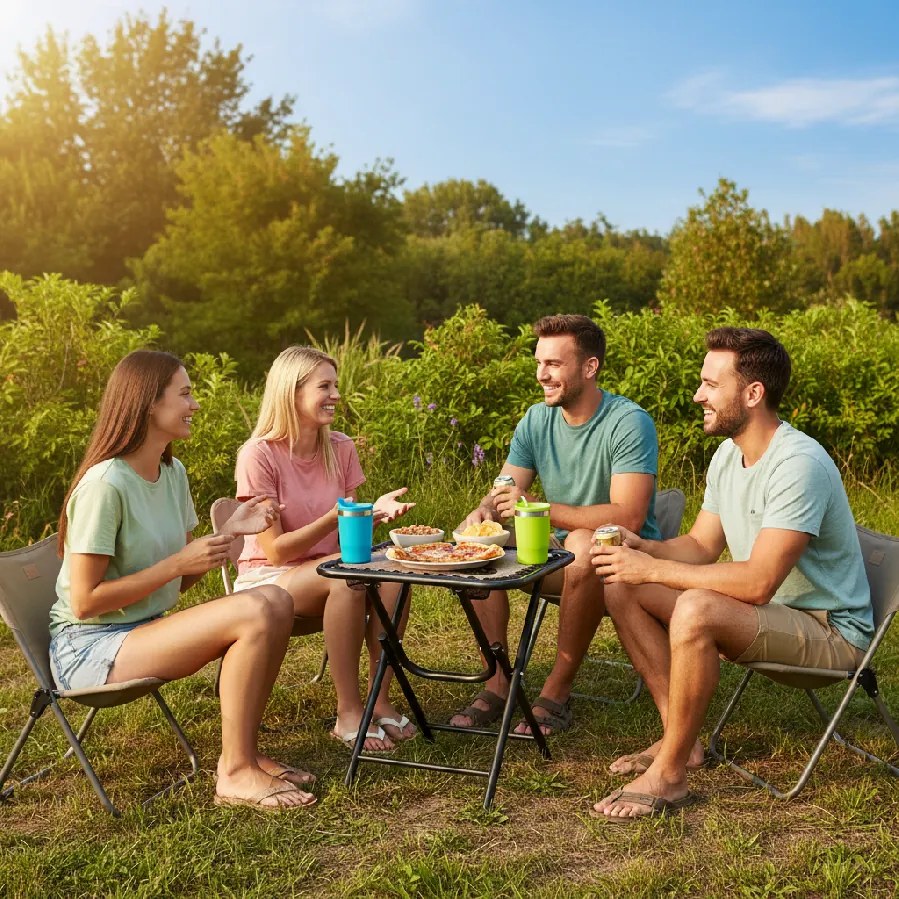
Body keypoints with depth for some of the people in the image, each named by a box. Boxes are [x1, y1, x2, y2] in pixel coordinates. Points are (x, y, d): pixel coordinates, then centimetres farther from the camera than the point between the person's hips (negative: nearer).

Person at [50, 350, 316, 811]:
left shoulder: (172, 472, 7)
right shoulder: (105, 484, -20)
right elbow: (85, 601, -20)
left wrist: (231, 531, -3)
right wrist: (177, 562, -21)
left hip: (144, 630, 8)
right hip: (89, 650, -8)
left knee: (276, 601, -11)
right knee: (252, 612, -25)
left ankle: (243, 752, 0)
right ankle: (235, 774, -13)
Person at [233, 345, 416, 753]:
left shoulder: (341, 448, 1)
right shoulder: (259, 455, -16)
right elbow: (275, 551, -18)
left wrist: (375, 511, -18)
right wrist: (332, 519, -30)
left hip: (325, 571, 5)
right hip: (267, 579, -5)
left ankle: (381, 700, -20)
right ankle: (349, 713, -26)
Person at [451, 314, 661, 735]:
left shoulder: (629, 423, -18)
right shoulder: (536, 421, 2)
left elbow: (629, 516, -28)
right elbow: (501, 494, 4)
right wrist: (483, 510, -23)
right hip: (559, 552, 6)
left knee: (584, 545, -38)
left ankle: (558, 691, -23)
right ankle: (498, 682, -8)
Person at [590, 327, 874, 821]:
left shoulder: (798, 465, -26)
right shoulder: (729, 455, 4)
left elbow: (758, 583, -33)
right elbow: (700, 546, 9)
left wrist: (653, 569, -28)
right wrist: (641, 548, -11)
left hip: (830, 631, -9)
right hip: (770, 614, 9)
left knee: (695, 609, -35)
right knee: (624, 591, 0)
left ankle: (669, 775, -19)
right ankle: (680, 739, 3)